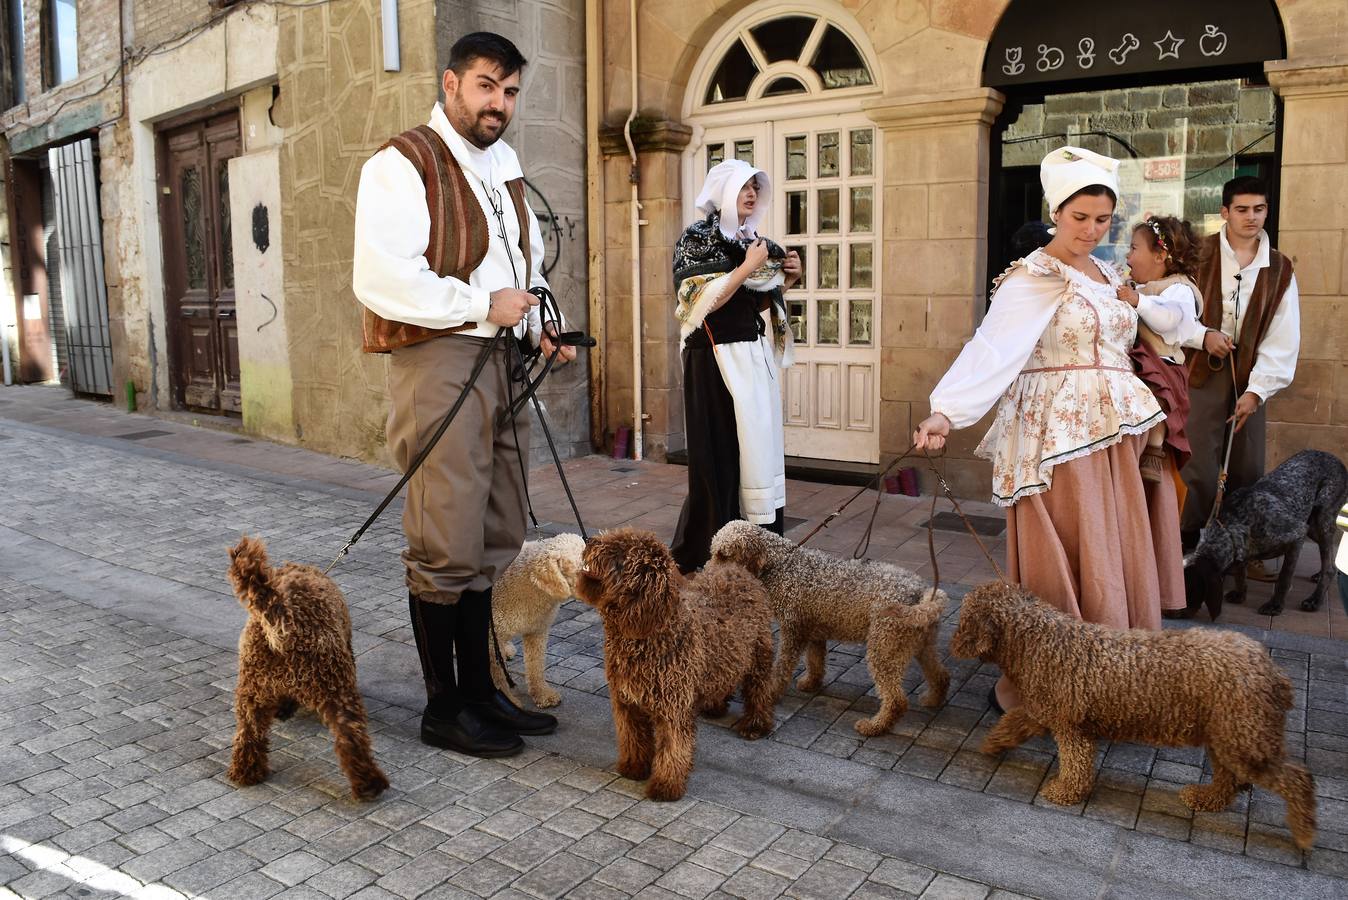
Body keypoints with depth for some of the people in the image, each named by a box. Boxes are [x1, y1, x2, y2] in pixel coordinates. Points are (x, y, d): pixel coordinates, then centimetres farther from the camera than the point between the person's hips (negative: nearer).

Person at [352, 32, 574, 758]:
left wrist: (539, 324, 9)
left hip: (501, 363, 9)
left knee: (493, 540, 12)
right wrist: (482, 304, -16)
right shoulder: (403, 164, -8)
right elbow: (379, 277, -20)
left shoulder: (504, 167, 18)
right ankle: (443, 708, 10)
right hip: (437, 363, -8)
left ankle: (479, 689, 25)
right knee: (447, 546, -4)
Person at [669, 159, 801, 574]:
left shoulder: (753, 239, 16)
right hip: (717, 359, -8)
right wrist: (748, 267, -14)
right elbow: (703, 302, -17)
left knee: (759, 445, 7)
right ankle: (704, 552, 3)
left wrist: (785, 279, 6)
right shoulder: (698, 237, -6)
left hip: (758, 357, 8)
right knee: (722, 453, -7)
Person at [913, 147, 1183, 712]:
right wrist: (946, 412, -37)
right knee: (1061, 566, -5)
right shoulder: (1033, 278, -10)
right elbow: (993, 347, -24)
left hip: (1114, 433, 8)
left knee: (1117, 558, 11)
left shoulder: (1107, 275, 15)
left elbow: (1115, 347, 19)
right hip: (1058, 434, -8)